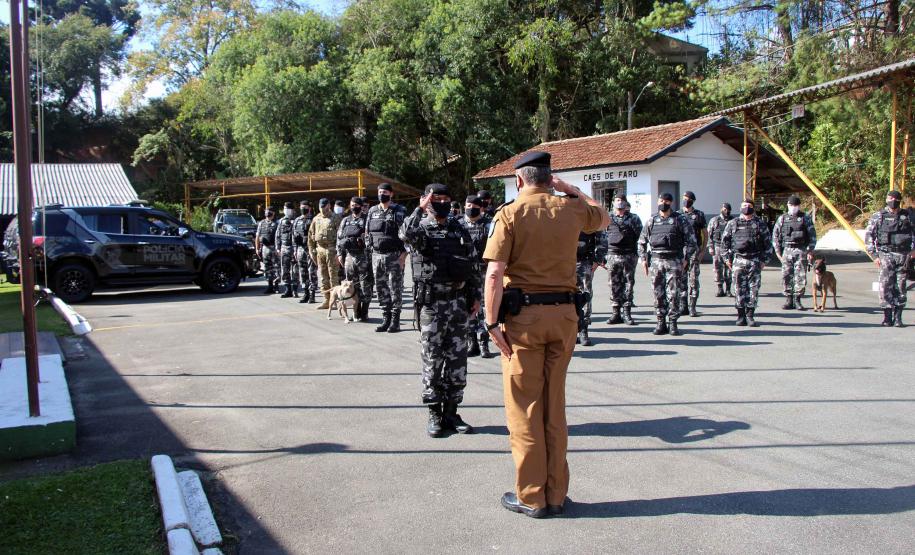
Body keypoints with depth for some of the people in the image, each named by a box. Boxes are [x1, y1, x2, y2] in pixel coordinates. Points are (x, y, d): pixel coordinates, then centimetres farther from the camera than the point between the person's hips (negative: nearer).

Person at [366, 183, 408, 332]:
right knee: (381, 288, 9)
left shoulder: (399, 211, -4)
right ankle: (385, 319, 18)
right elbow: (367, 232, 18)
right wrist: (370, 247, 9)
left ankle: (395, 321, 5)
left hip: (394, 256, -5)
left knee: (395, 288, -2)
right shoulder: (372, 211, 11)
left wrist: (403, 254, -14)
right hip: (377, 255, 5)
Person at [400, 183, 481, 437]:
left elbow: (472, 266, 14)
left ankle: (451, 411, 19)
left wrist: (475, 296, 10)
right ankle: (434, 413, 13)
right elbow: (406, 234, -27)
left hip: (459, 301, 4)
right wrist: (420, 208, -18)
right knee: (432, 359, 2)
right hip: (432, 303, -4)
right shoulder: (421, 228, -1)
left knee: (457, 359, 8)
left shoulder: (460, 230, 11)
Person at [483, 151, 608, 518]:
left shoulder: (509, 214, -5)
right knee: (554, 405, 14)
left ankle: (531, 496, 13)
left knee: (524, 407, 5)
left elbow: (495, 273, -15)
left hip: (523, 315, -4)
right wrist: (572, 190, 28)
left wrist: (492, 322, -10)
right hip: (564, 313, 4)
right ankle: (556, 494, 23)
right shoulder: (572, 209, 6)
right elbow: (604, 218, 30)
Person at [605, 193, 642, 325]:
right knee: (614, 285, 2)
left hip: (629, 255, -1)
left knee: (628, 284, -1)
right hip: (613, 255, 1)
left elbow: (640, 236, 4)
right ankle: (616, 313, 7)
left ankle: (626, 313, 4)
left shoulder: (634, 219, 8)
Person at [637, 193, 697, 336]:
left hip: (674, 261, -3)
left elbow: (691, 240, 1)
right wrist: (643, 259, 7)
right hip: (656, 260, 3)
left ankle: (673, 323, 6)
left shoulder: (680, 220, 2)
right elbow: (642, 241, 16)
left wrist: (685, 258, -6)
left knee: (673, 293, -2)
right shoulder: (652, 221, 11)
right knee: (658, 294, 4)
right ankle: (661, 323, 11)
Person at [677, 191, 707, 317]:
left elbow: (705, 235, 6)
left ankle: (692, 307, 0)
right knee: (681, 279, 4)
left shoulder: (699, 215, 5)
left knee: (693, 279, -4)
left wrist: (703, 251, -3)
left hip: (694, 251, -3)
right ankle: (683, 306, 10)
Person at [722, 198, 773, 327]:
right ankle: (741, 316, 8)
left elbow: (767, 243, 10)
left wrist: (764, 260, 4)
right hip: (738, 260, 0)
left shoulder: (760, 224, 8)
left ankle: (750, 316, 7)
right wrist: (729, 257, 5)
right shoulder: (733, 223, 7)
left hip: (755, 261, 1)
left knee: (754, 289, 0)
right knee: (739, 289, 0)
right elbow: (725, 241, 10)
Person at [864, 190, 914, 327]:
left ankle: (898, 318, 9)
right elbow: (868, 236, 1)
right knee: (886, 285, -7)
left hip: (903, 255, 2)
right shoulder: (878, 216, 2)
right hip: (886, 255, -2)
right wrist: (874, 255, -4)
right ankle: (887, 317, 0)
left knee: (900, 287, 3)